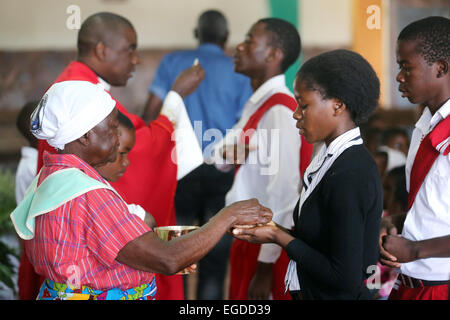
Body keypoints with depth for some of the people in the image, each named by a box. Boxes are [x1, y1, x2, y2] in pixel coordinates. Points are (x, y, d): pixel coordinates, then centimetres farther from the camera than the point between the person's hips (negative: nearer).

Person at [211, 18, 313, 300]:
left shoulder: (279, 111, -19)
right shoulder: (258, 105, 10)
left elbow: (284, 193, -22)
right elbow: (221, 159, 18)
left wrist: (265, 267, -22)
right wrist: (226, 152, -7)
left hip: (270, 246, -9)